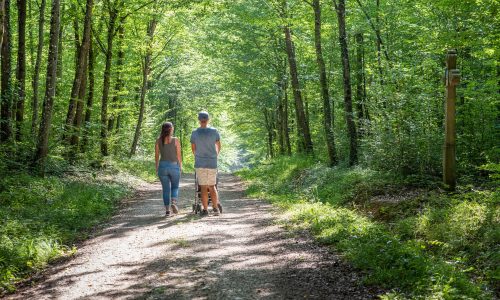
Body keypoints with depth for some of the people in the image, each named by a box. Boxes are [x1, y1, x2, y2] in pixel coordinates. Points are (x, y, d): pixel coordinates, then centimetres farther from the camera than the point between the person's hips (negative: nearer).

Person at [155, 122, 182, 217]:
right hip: (174, 166, -2)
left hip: (162, 166, 2)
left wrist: (157, 167, 14)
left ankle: (167, 210, 6)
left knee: (166, 189, 10)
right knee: (175, 187, 15)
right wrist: (180, 166, 9)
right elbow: (179, 155, -4)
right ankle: (173, 203, -10)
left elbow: (156, 155, 3)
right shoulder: (175, 140, -6)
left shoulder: (158, 141, 1)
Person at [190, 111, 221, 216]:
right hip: (212, 163, 1)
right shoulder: (214, 131, -1)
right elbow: (218, 146, 11)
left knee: (203, 187, 3)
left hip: (200, 163, -1)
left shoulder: (195, 133, -2)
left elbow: (193, 148, 9)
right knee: (212, 186, 11)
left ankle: (205, 210, 3)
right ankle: (215, 208, 3)